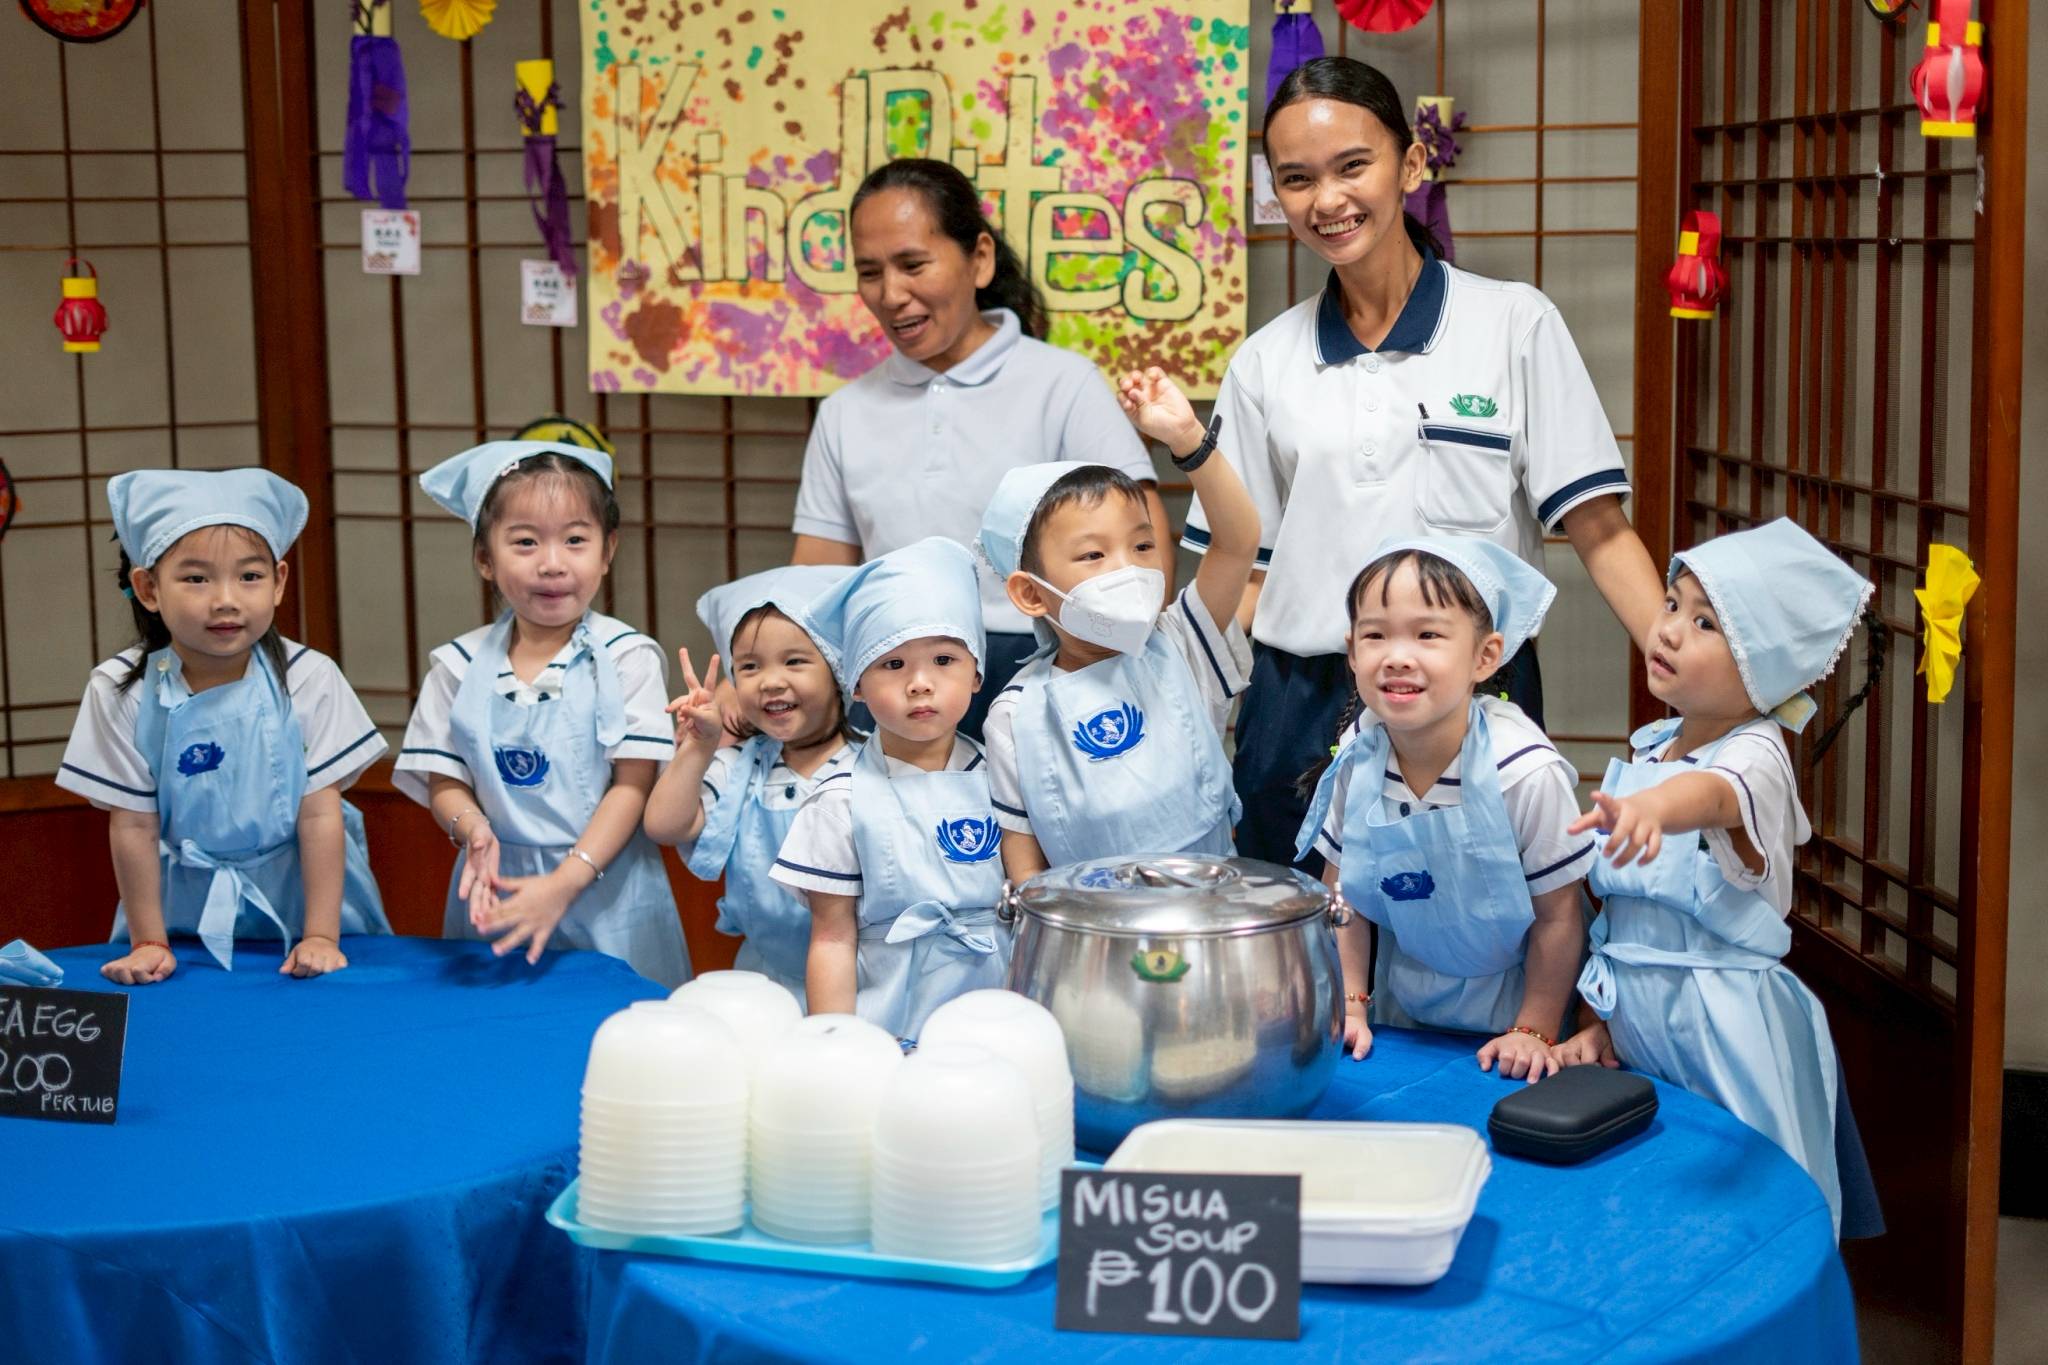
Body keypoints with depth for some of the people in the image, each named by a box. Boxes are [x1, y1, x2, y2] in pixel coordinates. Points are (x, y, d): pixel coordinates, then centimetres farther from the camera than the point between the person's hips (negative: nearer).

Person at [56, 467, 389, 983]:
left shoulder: (309, 679, -15)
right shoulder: (120, 692, -13)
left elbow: (320, 813, -13)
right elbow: (133, 826, -8)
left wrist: (321, 936, -15)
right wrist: (148, 942, -6)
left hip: (298, 893, 0)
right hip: (184, 903, 1)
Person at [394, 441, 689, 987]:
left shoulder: (626, 657, -5)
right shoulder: (460, 666, 3)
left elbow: (633, 784, -8)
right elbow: (444, 783, 3)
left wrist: (563, 884, -17)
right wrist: (473, 828, -20)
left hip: (604, 891, -2)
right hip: (496, 887, 2)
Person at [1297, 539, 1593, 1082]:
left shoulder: (1525, 772, -29)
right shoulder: (1358, 753, -16)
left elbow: (1558, 918, -17)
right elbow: (1341, 887, -1)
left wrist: (1535, 1032, -12)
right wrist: (1350, 1002, -3)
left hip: (1504, 1010, -3)